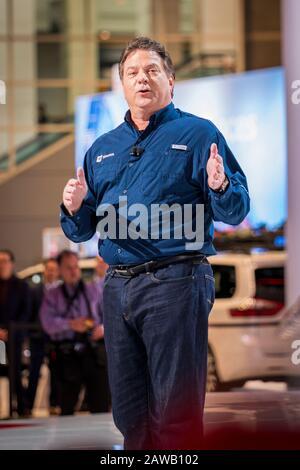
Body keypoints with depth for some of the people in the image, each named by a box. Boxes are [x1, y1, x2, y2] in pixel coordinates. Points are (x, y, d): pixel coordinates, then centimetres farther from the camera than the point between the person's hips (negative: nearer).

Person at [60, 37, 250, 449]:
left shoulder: (198, 134, 2)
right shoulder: (102, 148, 18)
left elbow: (235, 212, -4)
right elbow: (81, 231, 20)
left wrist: (220, 187, -26)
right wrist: (74, 210, -2)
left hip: (176, 283, -6)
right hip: (117, 287, 6)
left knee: (175, 414, -6)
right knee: (128, 413, 10)